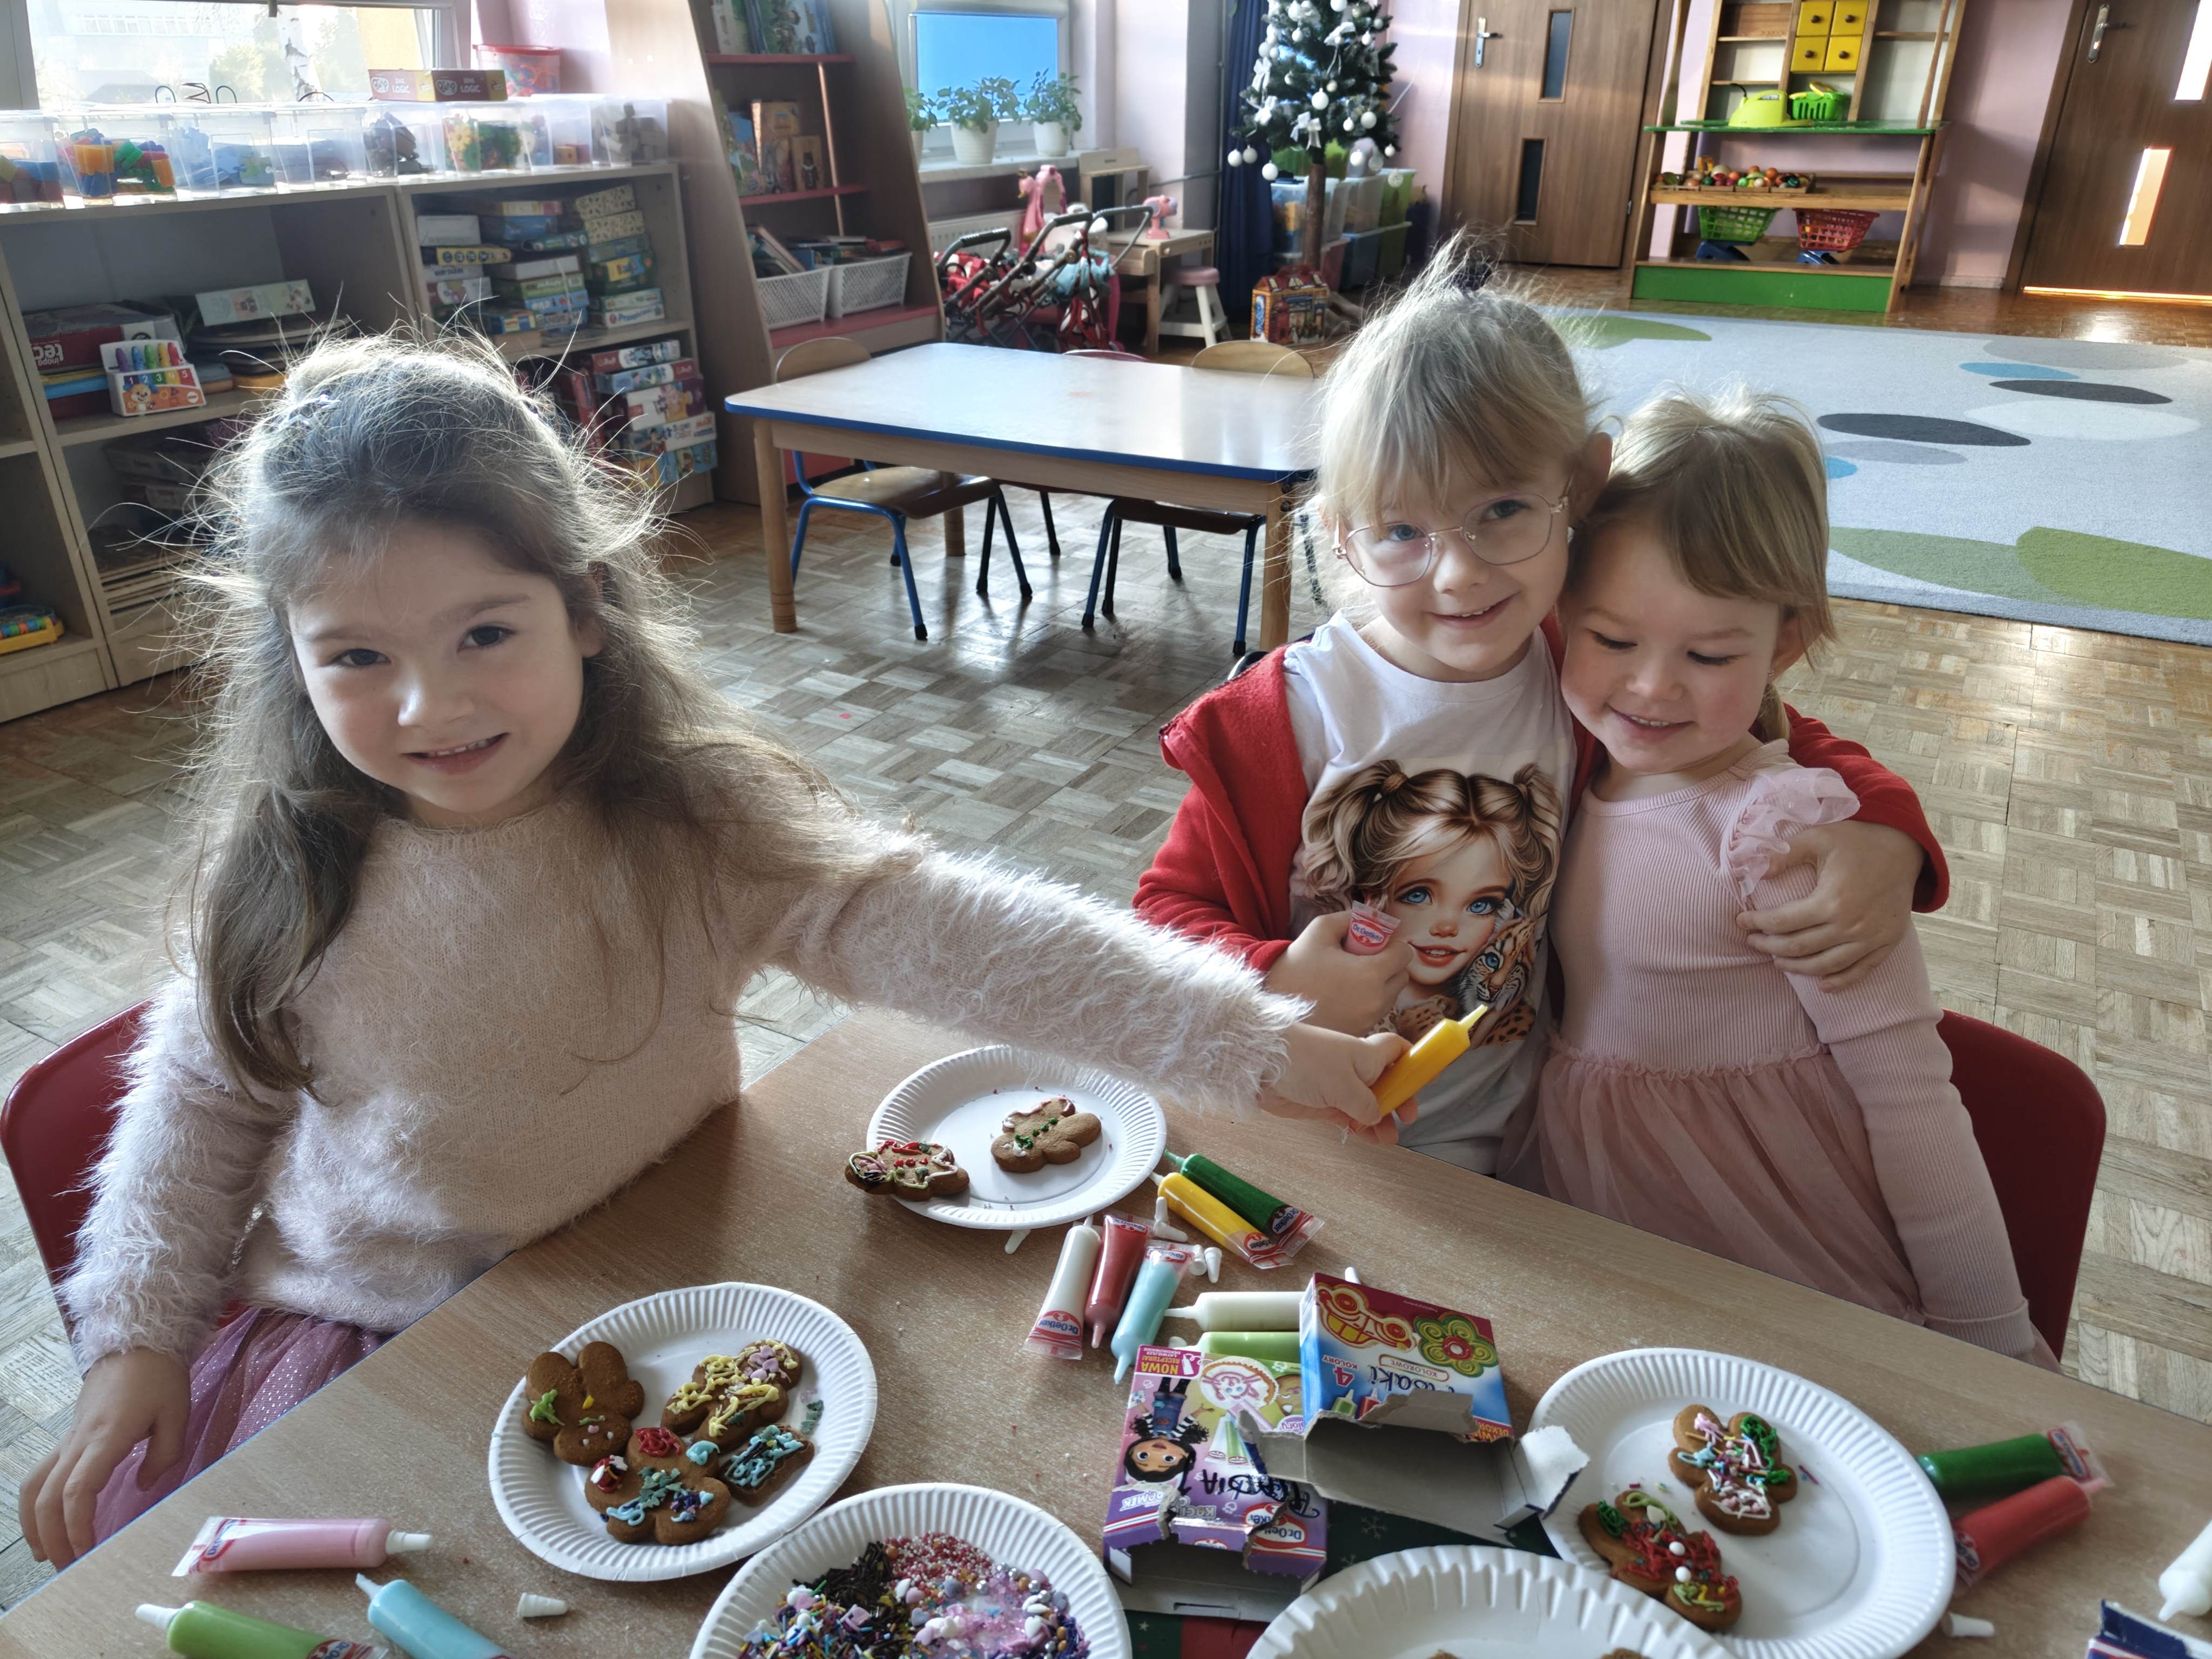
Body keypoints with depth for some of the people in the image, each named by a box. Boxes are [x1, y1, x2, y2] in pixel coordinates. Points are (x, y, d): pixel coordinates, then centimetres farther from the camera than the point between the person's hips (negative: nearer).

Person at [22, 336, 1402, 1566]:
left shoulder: (693, 826, -20)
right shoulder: (292, 874, -12)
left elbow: (921, 924, -30)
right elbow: (202, 1094, 5)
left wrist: (1245, 1041, -37)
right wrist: (136, 1338, 2)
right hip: (346, 1330, 3)